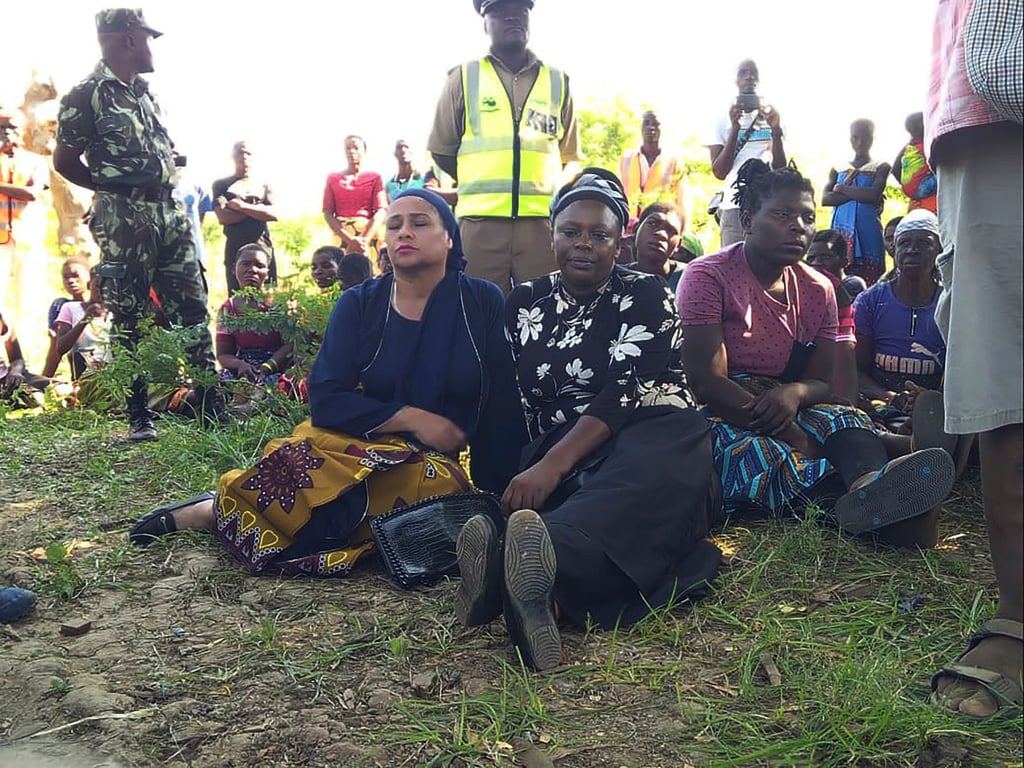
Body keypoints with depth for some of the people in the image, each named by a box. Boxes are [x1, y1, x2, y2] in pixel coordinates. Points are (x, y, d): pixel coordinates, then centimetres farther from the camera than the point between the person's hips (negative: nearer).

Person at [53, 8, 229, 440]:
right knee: (128, 318, -1)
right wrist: (114, 190, 2)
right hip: (124, 219, -7)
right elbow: (64, 162, -3)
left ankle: (211, 405, 8)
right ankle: (138, 416, 7)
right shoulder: (87, 95, -6)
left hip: (168, 211, 7)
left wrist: (164, 184, 8)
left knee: (192, 308, 4)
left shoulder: (144, 91, 15)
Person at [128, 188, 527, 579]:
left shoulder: (483, 303, 1)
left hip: (432, 460, 1)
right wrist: (410, 417, -14)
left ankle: (222, 510, -17)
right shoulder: (358, 304, 3)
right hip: (355, 441, 0)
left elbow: (502, 410, -1)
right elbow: (325, 400, -5)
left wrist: (496, 490, -8)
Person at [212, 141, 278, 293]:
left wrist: (243, 206, -9)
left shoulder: (264, 186, 15)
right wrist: (259, 210, -4)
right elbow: (223, 217, -6)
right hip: (236, 250, -2)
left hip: (264, 249, 2)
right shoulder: (222, 184, 9)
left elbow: (274, 214, -1)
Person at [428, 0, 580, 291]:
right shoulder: (463, 78, 10)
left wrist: (540, 186, 5)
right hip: (481, 220, -1)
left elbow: (569, 156, 18)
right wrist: (482, 186, 8)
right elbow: (442, 150, 13)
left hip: (542, 219, 2)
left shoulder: (558, 81, 15)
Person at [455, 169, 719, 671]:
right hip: (554, 453, 2)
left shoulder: (646, 298, 6)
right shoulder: (523, 304, 19)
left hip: (647, 441, -2)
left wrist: (552, 466, -25)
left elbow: (628, 389, -10)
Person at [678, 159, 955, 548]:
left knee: (845, 418, -25)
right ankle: (878, 505, -54)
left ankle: (872, 489, -59)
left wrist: (794, 394, -21)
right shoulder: (707, 276, -9)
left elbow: (821, 381, 7)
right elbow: (708, 381, -17)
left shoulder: (818, 290, 9)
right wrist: (796, 439, -23)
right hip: (717, 415, -5)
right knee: (750, 450, -37)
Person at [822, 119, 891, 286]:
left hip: (867, 234, -2)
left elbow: (874, 195, -7)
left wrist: (842, 188, 1)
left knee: (869, 282, -10)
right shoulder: (838, 169, 19)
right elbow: (825, 199, 3)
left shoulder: (880, 167, 12)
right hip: (840, 230, 2)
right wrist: (860, 194, -4)